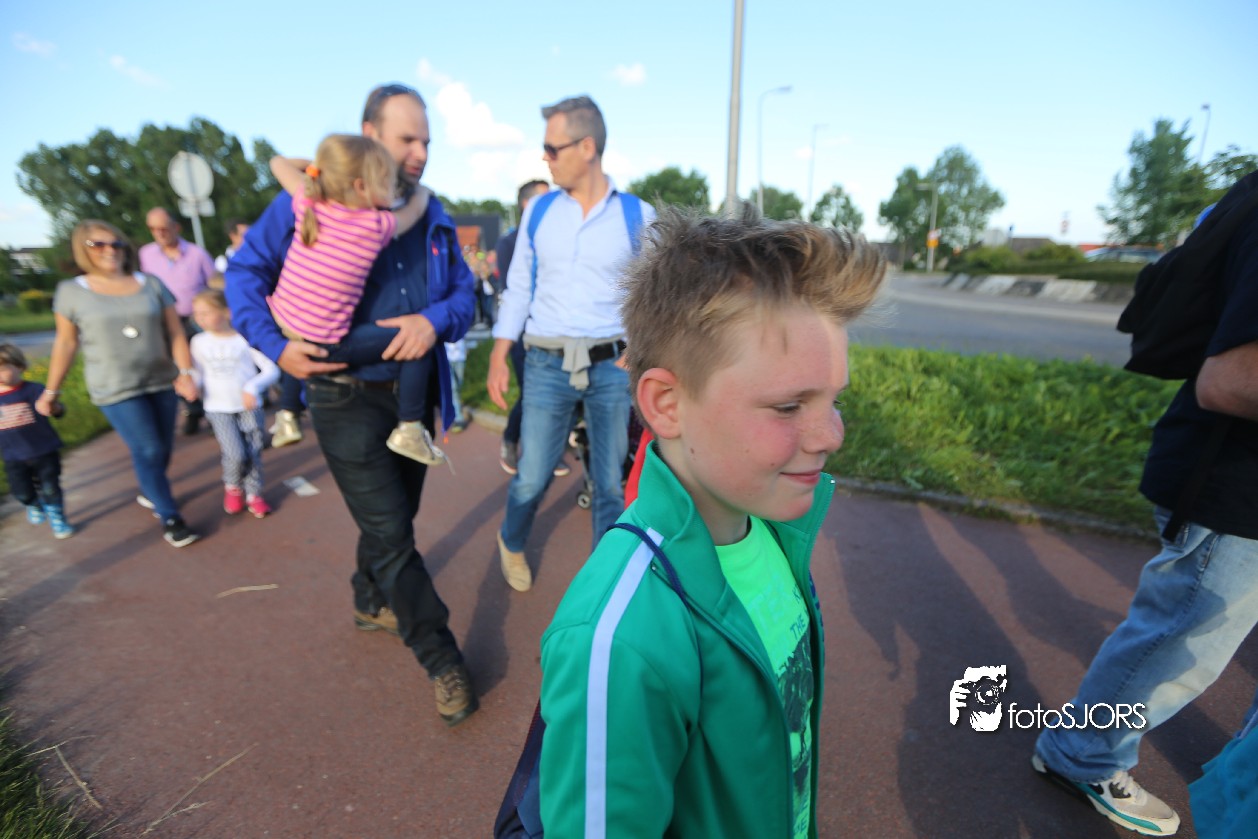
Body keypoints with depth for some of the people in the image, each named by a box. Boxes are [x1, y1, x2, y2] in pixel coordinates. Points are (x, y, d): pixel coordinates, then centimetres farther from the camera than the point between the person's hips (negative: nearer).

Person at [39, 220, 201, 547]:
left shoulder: (151, 284, 3)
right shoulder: (71, 291, 0)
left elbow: (176, 333, 0)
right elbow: (65, 343, 4)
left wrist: (185, 372, -11)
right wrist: (51, 391, 7)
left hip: (161, 382, 3)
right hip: (115, 389, -2)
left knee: (164, 448, 10)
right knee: (148, 451, -7)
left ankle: (148, 492, 38)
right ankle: (170, 517, 4)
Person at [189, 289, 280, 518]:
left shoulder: (245, 338, -7)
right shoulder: (199, 342, 2)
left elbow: (271, 370, -10)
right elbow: (198, 376, 8)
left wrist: (253, 387, -25)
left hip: (249, 406, -1)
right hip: (218, 409, 1)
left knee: (253, 452, 3)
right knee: (235, 454, -11)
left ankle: (253, 493, 23)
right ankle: (232, 486, 19)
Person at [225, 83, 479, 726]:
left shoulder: (432, 218, 7)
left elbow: (464, 293, 5)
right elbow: (245, 271, -1)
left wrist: (435, 320, -17)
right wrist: (277, 345, -16)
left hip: (414, 392, 5)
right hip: (347, 398, -5)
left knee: (394, 516, 20)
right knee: (390, 534, -4)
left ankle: (371, 602, 48)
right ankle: (443, 661, 11)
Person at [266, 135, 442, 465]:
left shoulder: (309, 203, 0)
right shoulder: (378, 225, -12)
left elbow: (279, 163, 19)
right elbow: (416, 208, 8)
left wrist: (315, 164, 28)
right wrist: (422, 189, 27)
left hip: (283, 328, 7)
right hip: (326, 349, -7)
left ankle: (287, 415, 48)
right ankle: (409, 430, 0)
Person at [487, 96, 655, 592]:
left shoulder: (638, 215, 1)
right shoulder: (539, 210, 7)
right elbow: (518, 287, 8)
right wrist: (498, 357, 1)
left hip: (612, 366, -1)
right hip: (547, 365, 1)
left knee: (611, 484, 6)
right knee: (532, 478, 6)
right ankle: (511, 544, 38)